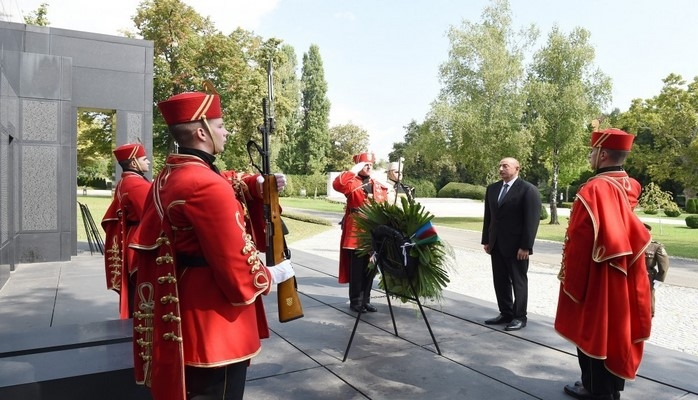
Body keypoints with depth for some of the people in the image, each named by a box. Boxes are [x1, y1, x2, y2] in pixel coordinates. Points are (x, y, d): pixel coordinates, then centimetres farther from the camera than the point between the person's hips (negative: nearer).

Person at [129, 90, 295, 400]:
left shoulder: (167, 176, 6)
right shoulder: (208, 186, -26)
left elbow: (223, 184, 19)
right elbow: (236, 268, -25)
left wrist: (256, 183, 1)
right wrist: (273, 275, -7)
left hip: (187, 313, 10)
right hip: (215, 323, -10)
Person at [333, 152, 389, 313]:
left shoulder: (379, 186, 16)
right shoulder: (352, 182, -2)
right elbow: (337, 184, -25)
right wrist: (354, 170, -19)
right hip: (356, 232, -5)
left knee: (370, 268, 11)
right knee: (357, 268, 1)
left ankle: (365, 300, 23)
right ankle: (355, 301, 12)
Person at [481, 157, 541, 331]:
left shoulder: (528, 190, -9)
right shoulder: (492, 189, 11)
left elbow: (532, 220, -13)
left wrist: (526, 246, -16)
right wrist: (486, 240, 10)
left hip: (516, 245, -6)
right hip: (496, 244, 7)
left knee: (518, 281, 5)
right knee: (500, 281, 11)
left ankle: (519, 317, 16)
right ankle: (505, 313, 23)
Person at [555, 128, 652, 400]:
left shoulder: (594, 189, -21)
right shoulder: (632, 187, 5)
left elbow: (579, 240, -19)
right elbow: (632, 233, 14)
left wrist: (569, 279, -11)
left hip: (596, 279, -8)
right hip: (624, 279, 9)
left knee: (594, 334, 4)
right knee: (616, 331, 17)